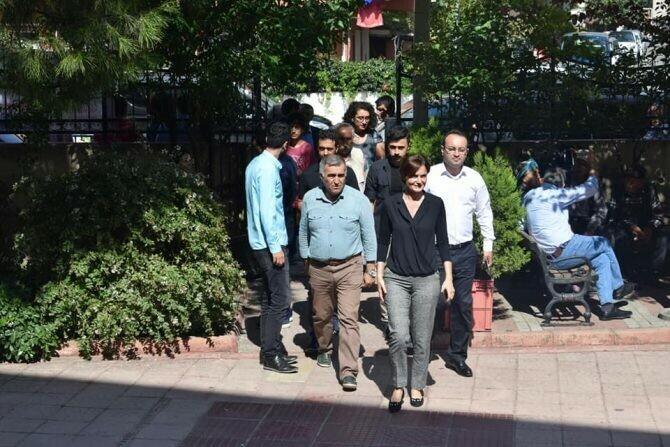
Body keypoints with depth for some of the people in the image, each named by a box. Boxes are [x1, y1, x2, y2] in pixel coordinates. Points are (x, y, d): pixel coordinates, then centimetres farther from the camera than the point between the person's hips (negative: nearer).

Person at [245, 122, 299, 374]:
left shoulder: (256, 164, 11)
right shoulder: (269, 169, -18)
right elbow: (267, 210, -22)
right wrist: (275, 247, -19)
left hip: (261, 241, 10)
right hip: (269, 243, -10)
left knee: (271, 297, 16)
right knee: (280, 299, -5)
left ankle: (272, 348, 24)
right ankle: (270, 356, 0)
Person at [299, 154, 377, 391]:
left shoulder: (358, 200, -7)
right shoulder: (310, 199, 0)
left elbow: (368, 236, -1)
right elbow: (303, 233, 12)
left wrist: (370, 269, -1)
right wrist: (306, 261, 14)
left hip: (349, 267, -3)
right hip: (319, 268, 3)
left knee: (349, 318, -9)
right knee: (321, 315, 16)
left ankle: (348, 371, -9)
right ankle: (324, 349, 43)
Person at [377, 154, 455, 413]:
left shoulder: (435, 204, 0)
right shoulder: (390, 205, -1)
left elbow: (442, 243, 5)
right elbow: (383, 242, 6)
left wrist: (448, 278, 1)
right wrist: (379, 276, 2)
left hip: (427, 280, 1)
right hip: (396, 279, 0)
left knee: (422, 339, 7)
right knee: (398, 336, -11)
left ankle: (417, 386, 25)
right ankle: (398, 385, 9)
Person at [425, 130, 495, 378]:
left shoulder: (474, 179, 5)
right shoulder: (430, 176, -6)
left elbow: (484, 212, 14)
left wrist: (488, 245, 13)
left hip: (465, 251, 3)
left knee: (463, 305, 8)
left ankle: (457, 355, 20)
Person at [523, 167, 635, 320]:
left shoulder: (530, 195, 10)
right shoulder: (555, 194, -13)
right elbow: (589, 189, -2)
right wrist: (592, 175, 20)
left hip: (551, 256, 8)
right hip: (563, 252, -8)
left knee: (602, 258, 15)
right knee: (604, 244, 12)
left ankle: (607, 306, 9)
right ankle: (618, 287, 30)